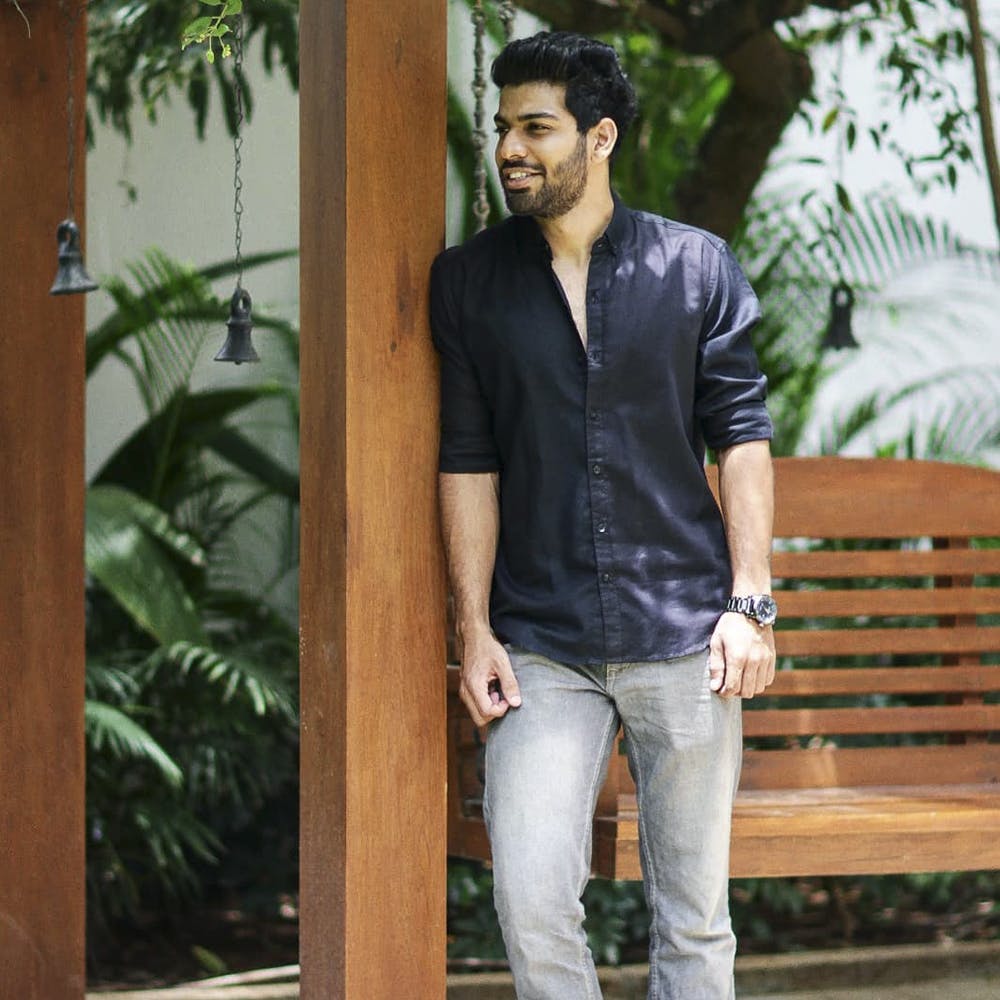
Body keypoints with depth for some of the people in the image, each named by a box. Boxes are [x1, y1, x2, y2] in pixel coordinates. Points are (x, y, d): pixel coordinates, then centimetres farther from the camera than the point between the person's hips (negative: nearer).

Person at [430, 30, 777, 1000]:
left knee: (693, 914, 4)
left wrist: (750, 602, -3)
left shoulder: (697, 266, 3)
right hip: (540, 649, 0)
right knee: (530, 898, -10)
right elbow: (467, 460, 4)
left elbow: (741, 437, 4)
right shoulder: (467, 281, 5)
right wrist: (473, 629, -1)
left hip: (682, 631, 0)